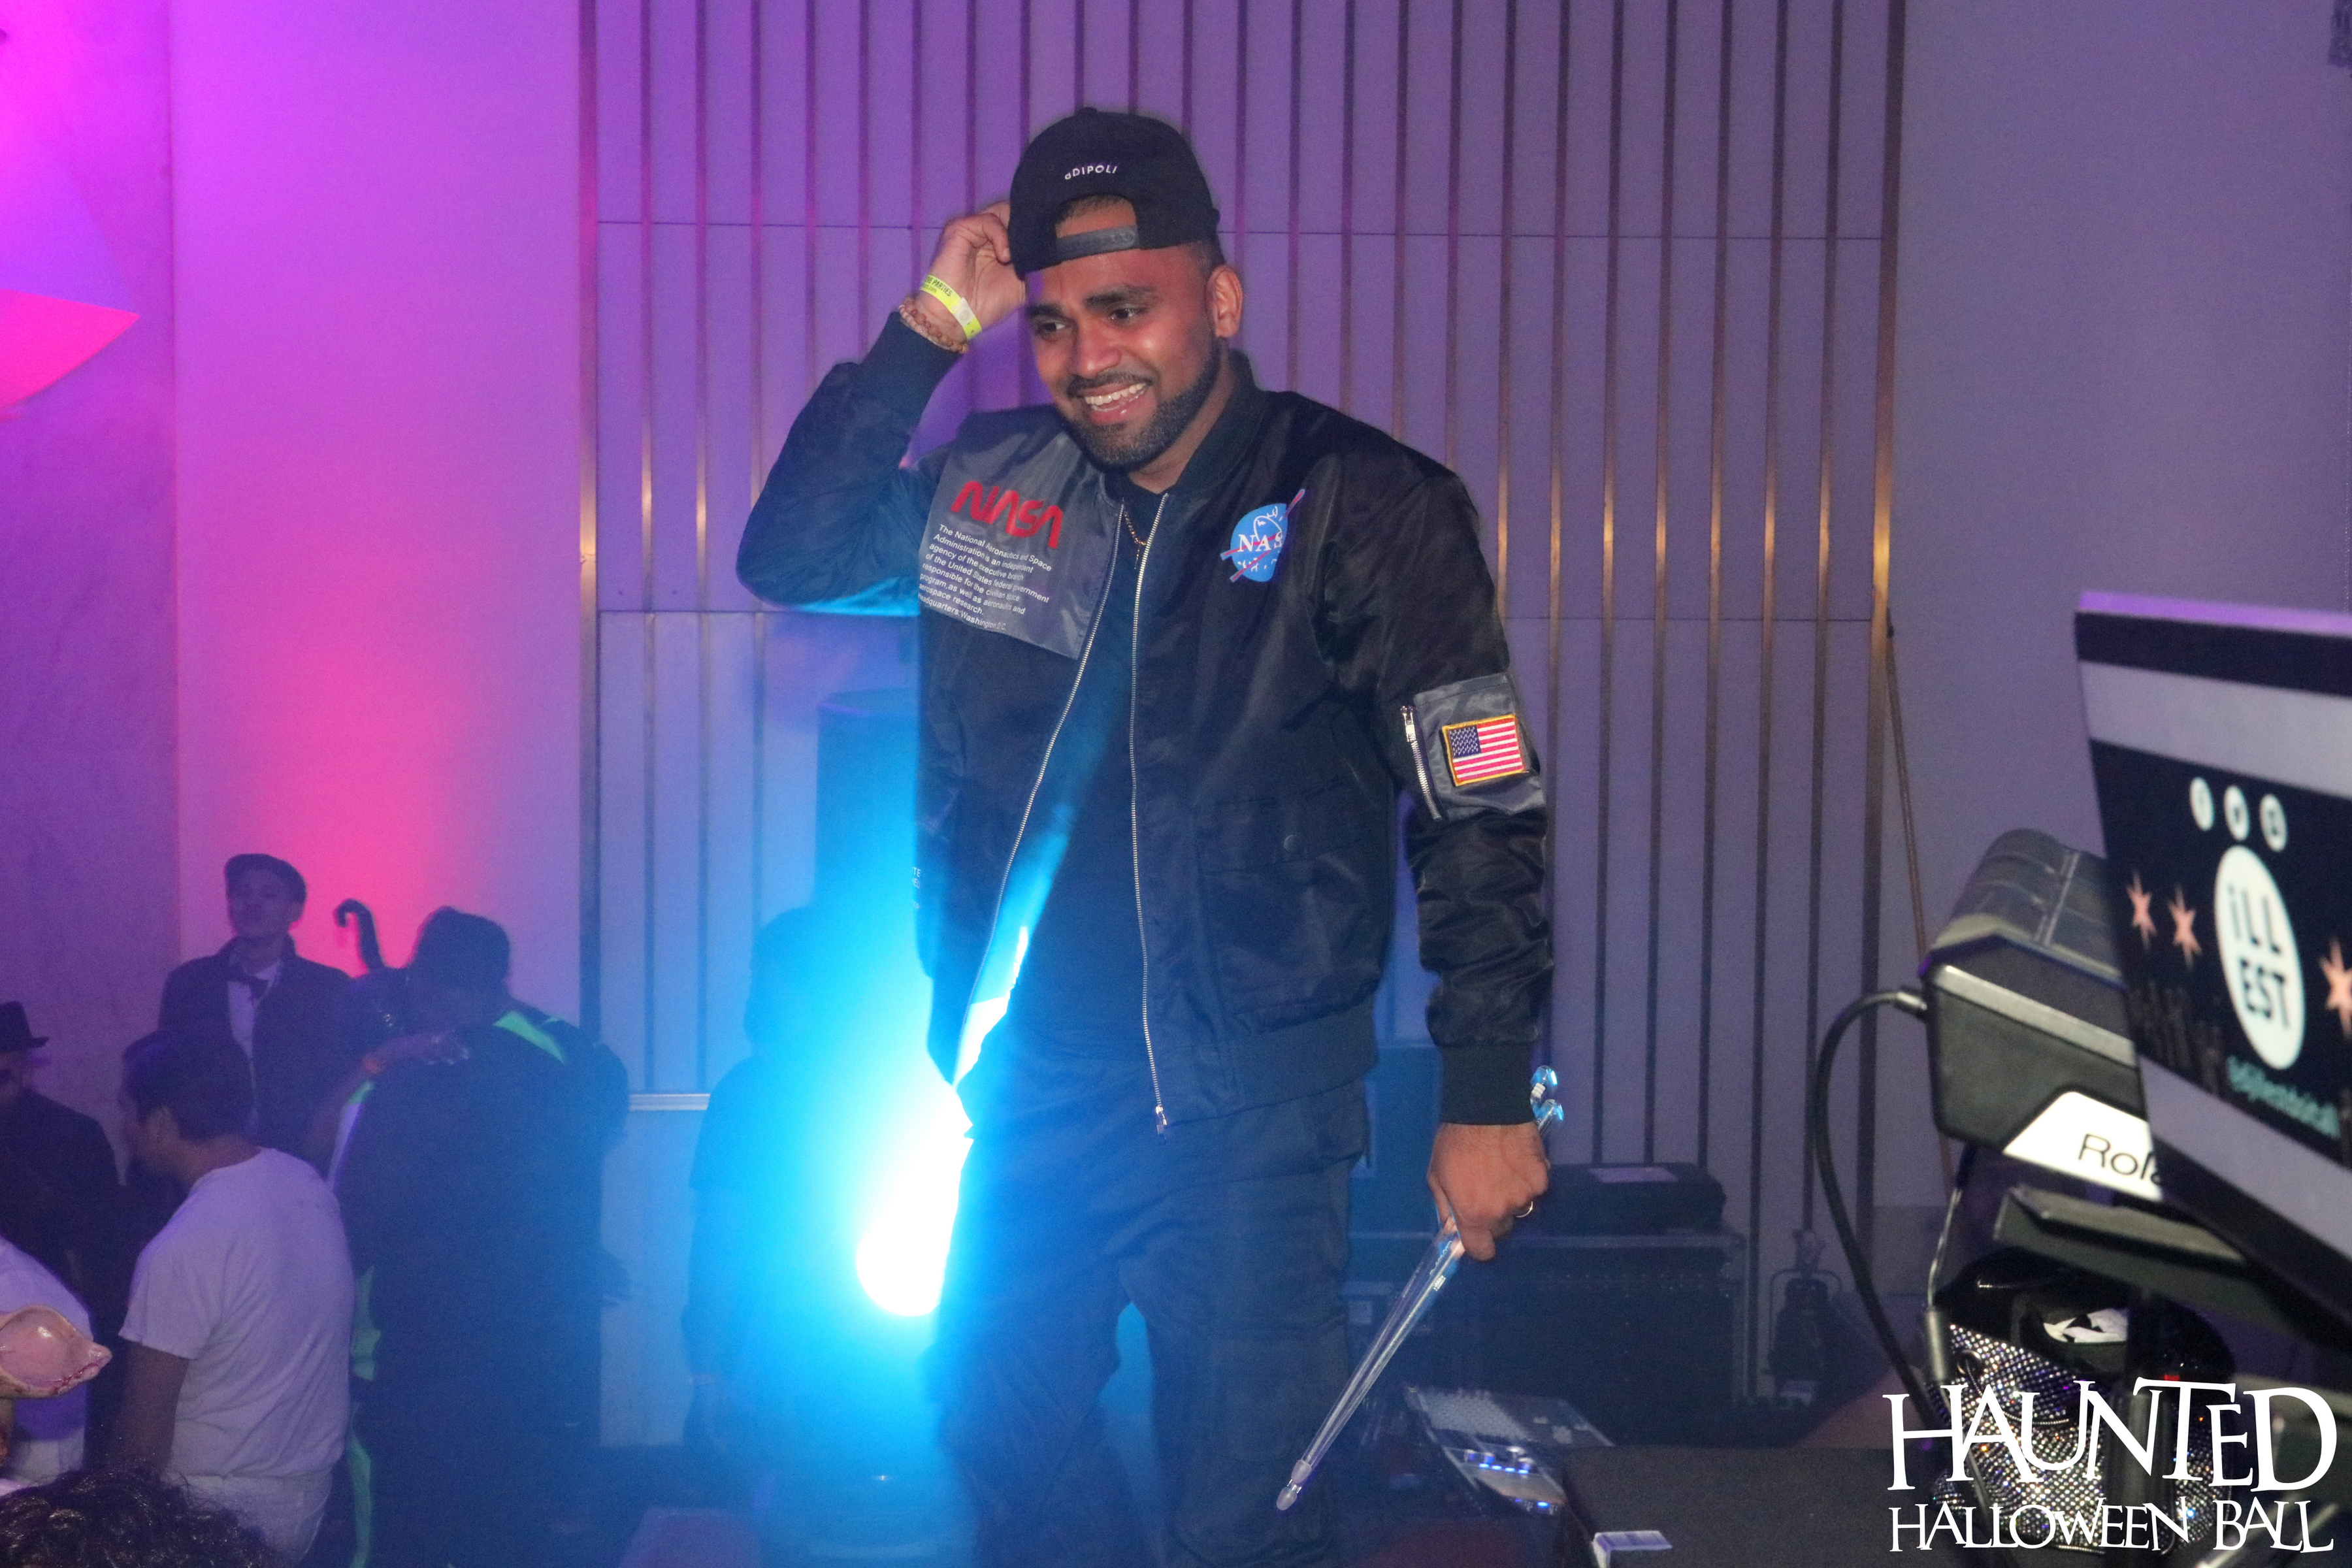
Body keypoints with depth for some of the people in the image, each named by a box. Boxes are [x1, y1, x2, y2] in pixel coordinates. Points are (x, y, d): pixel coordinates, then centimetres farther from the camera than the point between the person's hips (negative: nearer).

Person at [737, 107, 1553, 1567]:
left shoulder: (1364, 505, -9)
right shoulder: (997, 485, 5)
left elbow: (1480, 811, -9)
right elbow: (793, 558, 2)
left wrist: (1491, 1102, -14)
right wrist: (925, 331, -6)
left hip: (1247, 1115, -4)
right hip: (1029, 1090, 5)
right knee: (1002, 1425, 17)